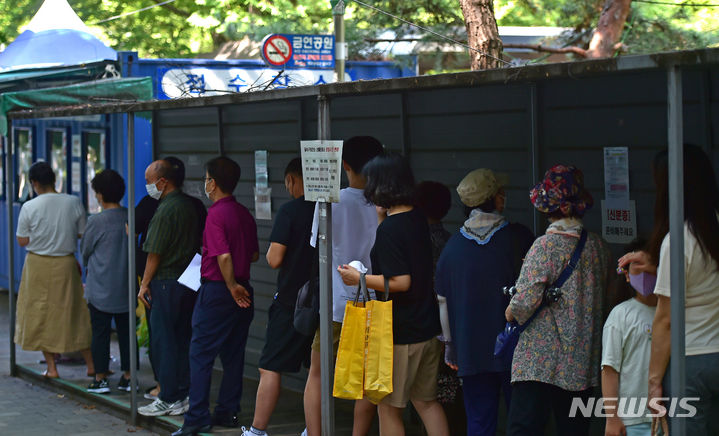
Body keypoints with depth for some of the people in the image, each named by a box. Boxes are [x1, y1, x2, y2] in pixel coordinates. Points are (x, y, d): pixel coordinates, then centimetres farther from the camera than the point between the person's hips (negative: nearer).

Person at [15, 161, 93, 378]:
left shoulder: (29, 207, -13)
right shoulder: (74, 203, -8)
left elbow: (22, 241, -6)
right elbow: (83, 234, 1)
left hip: (38, 265, -2)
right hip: (66, 264, 2)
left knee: (41, 314, 11)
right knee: (75, 312, 13)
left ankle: (51, 367, 13)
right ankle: (91, 364, 17)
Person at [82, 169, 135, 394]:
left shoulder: (96, 222, -14)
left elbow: (85, 251, 0)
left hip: (100, 288, -4)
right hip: (126, 287, 4)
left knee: (100, 332, 4)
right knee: (126, 331, 11)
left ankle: (100, 378, 8)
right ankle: (127, 376, 14)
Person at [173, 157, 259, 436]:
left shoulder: (216, 214, -15)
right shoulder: (245, 214, 8)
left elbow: (223, 257, -23)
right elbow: (254, 255, 16)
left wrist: (232, 287, -11)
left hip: (217, 290, -8)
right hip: (242, 292, 8)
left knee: (201, 355, -2)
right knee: (233, 354, 12)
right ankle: (227, 412, 17)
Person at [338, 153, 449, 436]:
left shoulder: (390, 228, -18)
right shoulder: (419, 219, 7)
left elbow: (400, 282, -22)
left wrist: (359, 279, -12)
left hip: (400, 333, -8)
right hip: (428, 327, 8)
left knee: (388, 407, 4)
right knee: (426, 401, 16)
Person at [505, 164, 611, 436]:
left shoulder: (546, 246, -12)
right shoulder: (597, 246, 5)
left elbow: (526, 300, -17)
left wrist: (510, 313, 3)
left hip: (541, 359, -6)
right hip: (583, 362, 6)